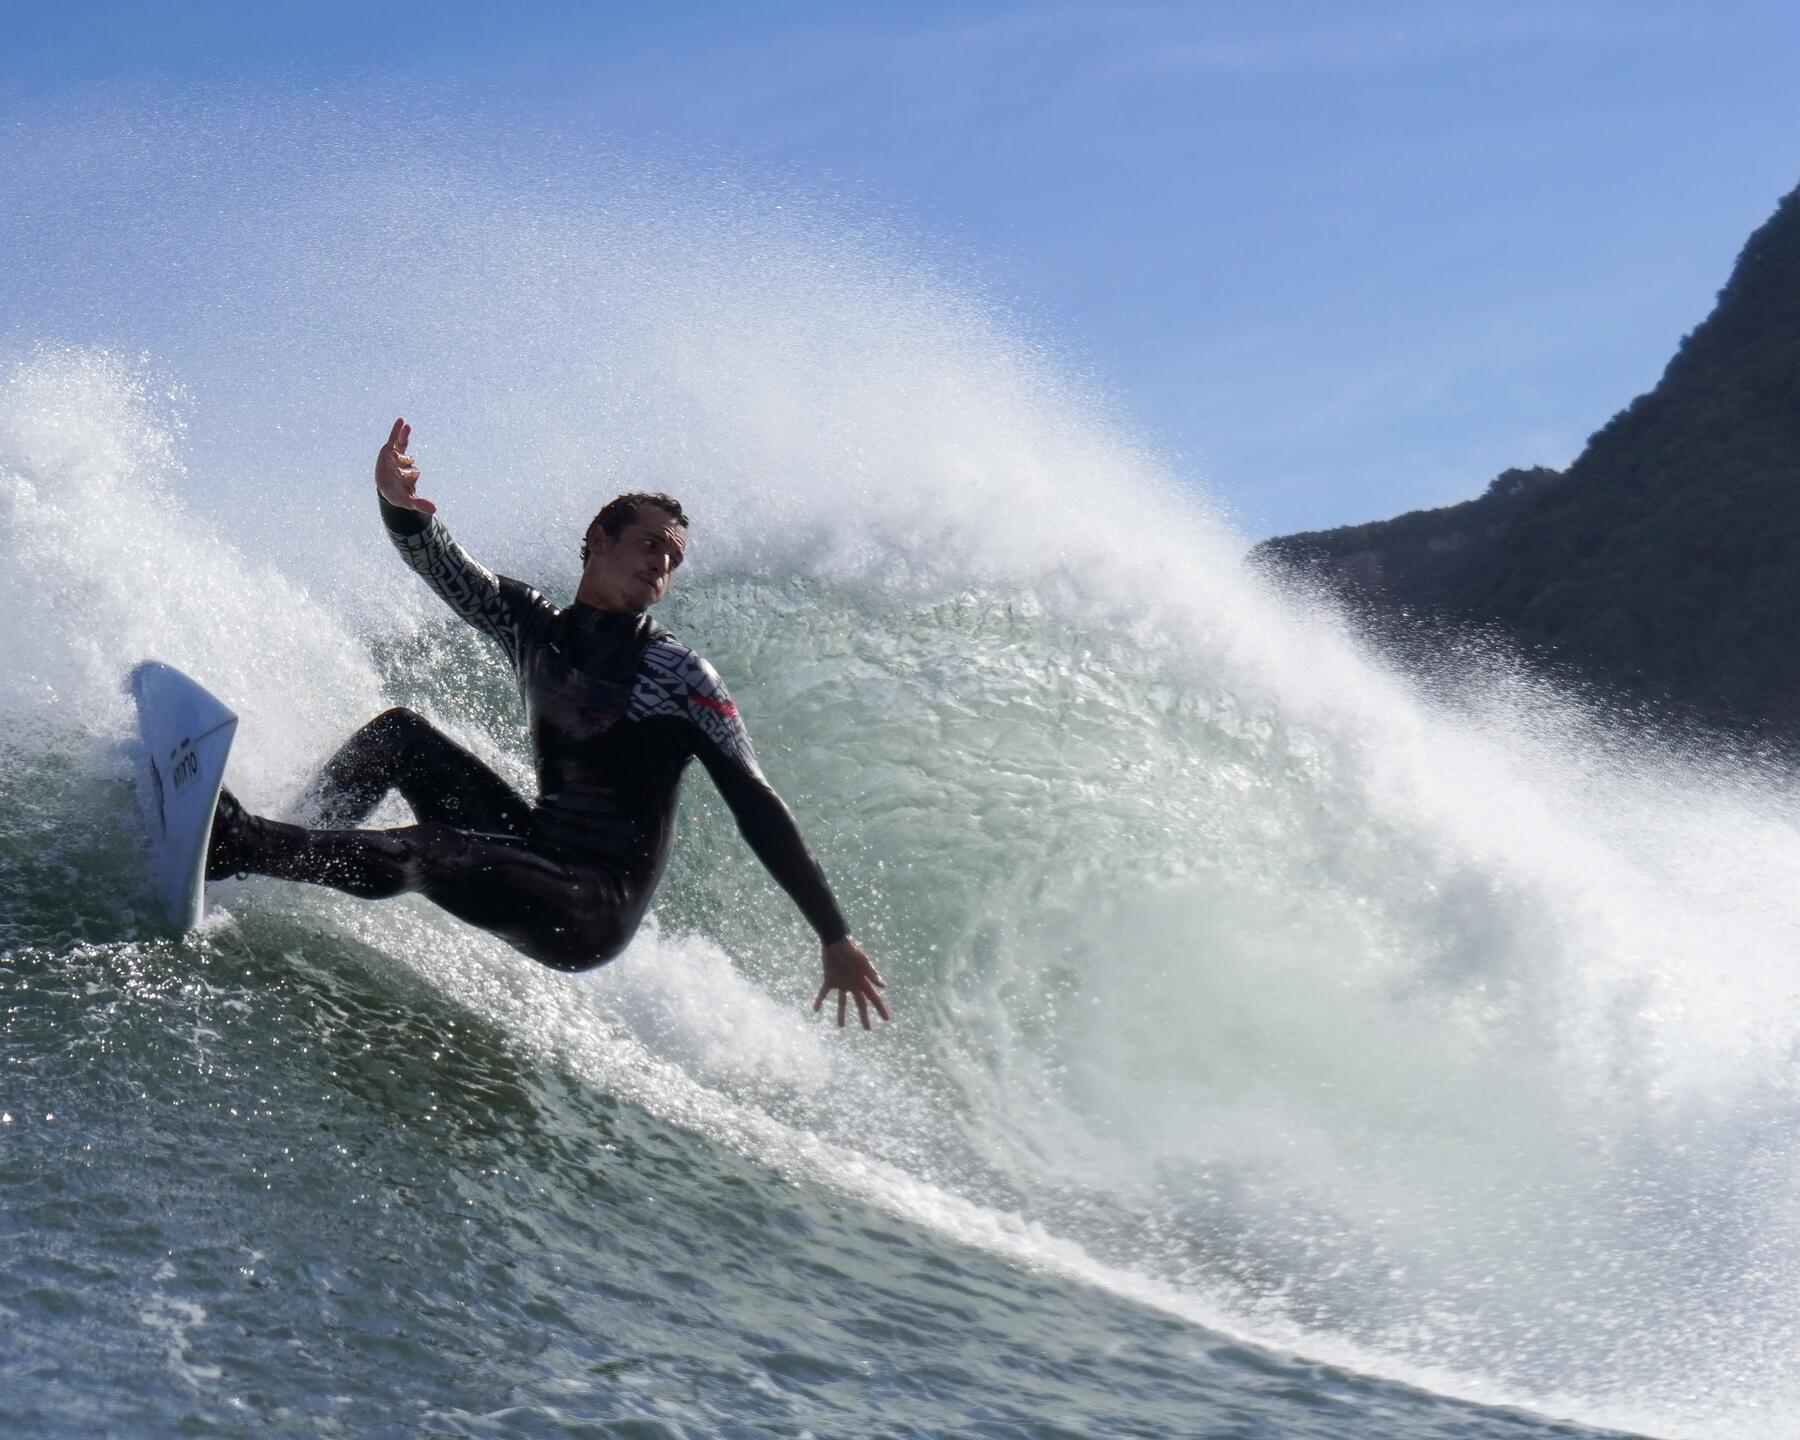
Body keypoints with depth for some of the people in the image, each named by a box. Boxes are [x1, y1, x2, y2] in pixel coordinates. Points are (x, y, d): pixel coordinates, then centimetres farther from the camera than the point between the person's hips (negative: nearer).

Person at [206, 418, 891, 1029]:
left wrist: (834, 937, -16)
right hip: (534, 853, 7)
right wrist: (398, 504, -30)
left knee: (420, 855, -30)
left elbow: (757, 810, -12)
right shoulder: (532, 625, 8)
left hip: (596, 913, -7)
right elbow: (441, 565, -5)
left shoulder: (679, 675, -9)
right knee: (400, 733, 1)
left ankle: (235, 844, -29)